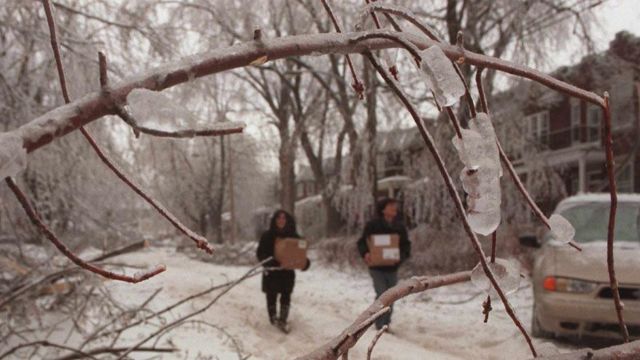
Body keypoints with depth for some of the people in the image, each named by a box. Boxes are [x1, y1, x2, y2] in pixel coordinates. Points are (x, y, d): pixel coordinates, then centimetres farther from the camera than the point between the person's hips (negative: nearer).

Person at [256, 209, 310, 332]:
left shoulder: (293, 236, 0)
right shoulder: (267, 236, -7)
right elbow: (260, 253, -8)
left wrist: (305, 262, -13)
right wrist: (269, 262, -27)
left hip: (288, 272, 2)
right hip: (271, 271, -2)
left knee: (286, 296, 2)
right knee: (271, 296, 9)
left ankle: (282, 320, 10)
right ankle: (273, 318, 27)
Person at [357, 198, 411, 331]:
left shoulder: (400, 226, 5)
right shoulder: (373, 225, -7)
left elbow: (406, 245, 9)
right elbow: (362, 242, -3)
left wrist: (402, 255, -12)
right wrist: (365, 253, -23)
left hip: (392, 268, 5)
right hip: (377, 267, -5)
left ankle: (386, 323, 27)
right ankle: (380, 326, -5)